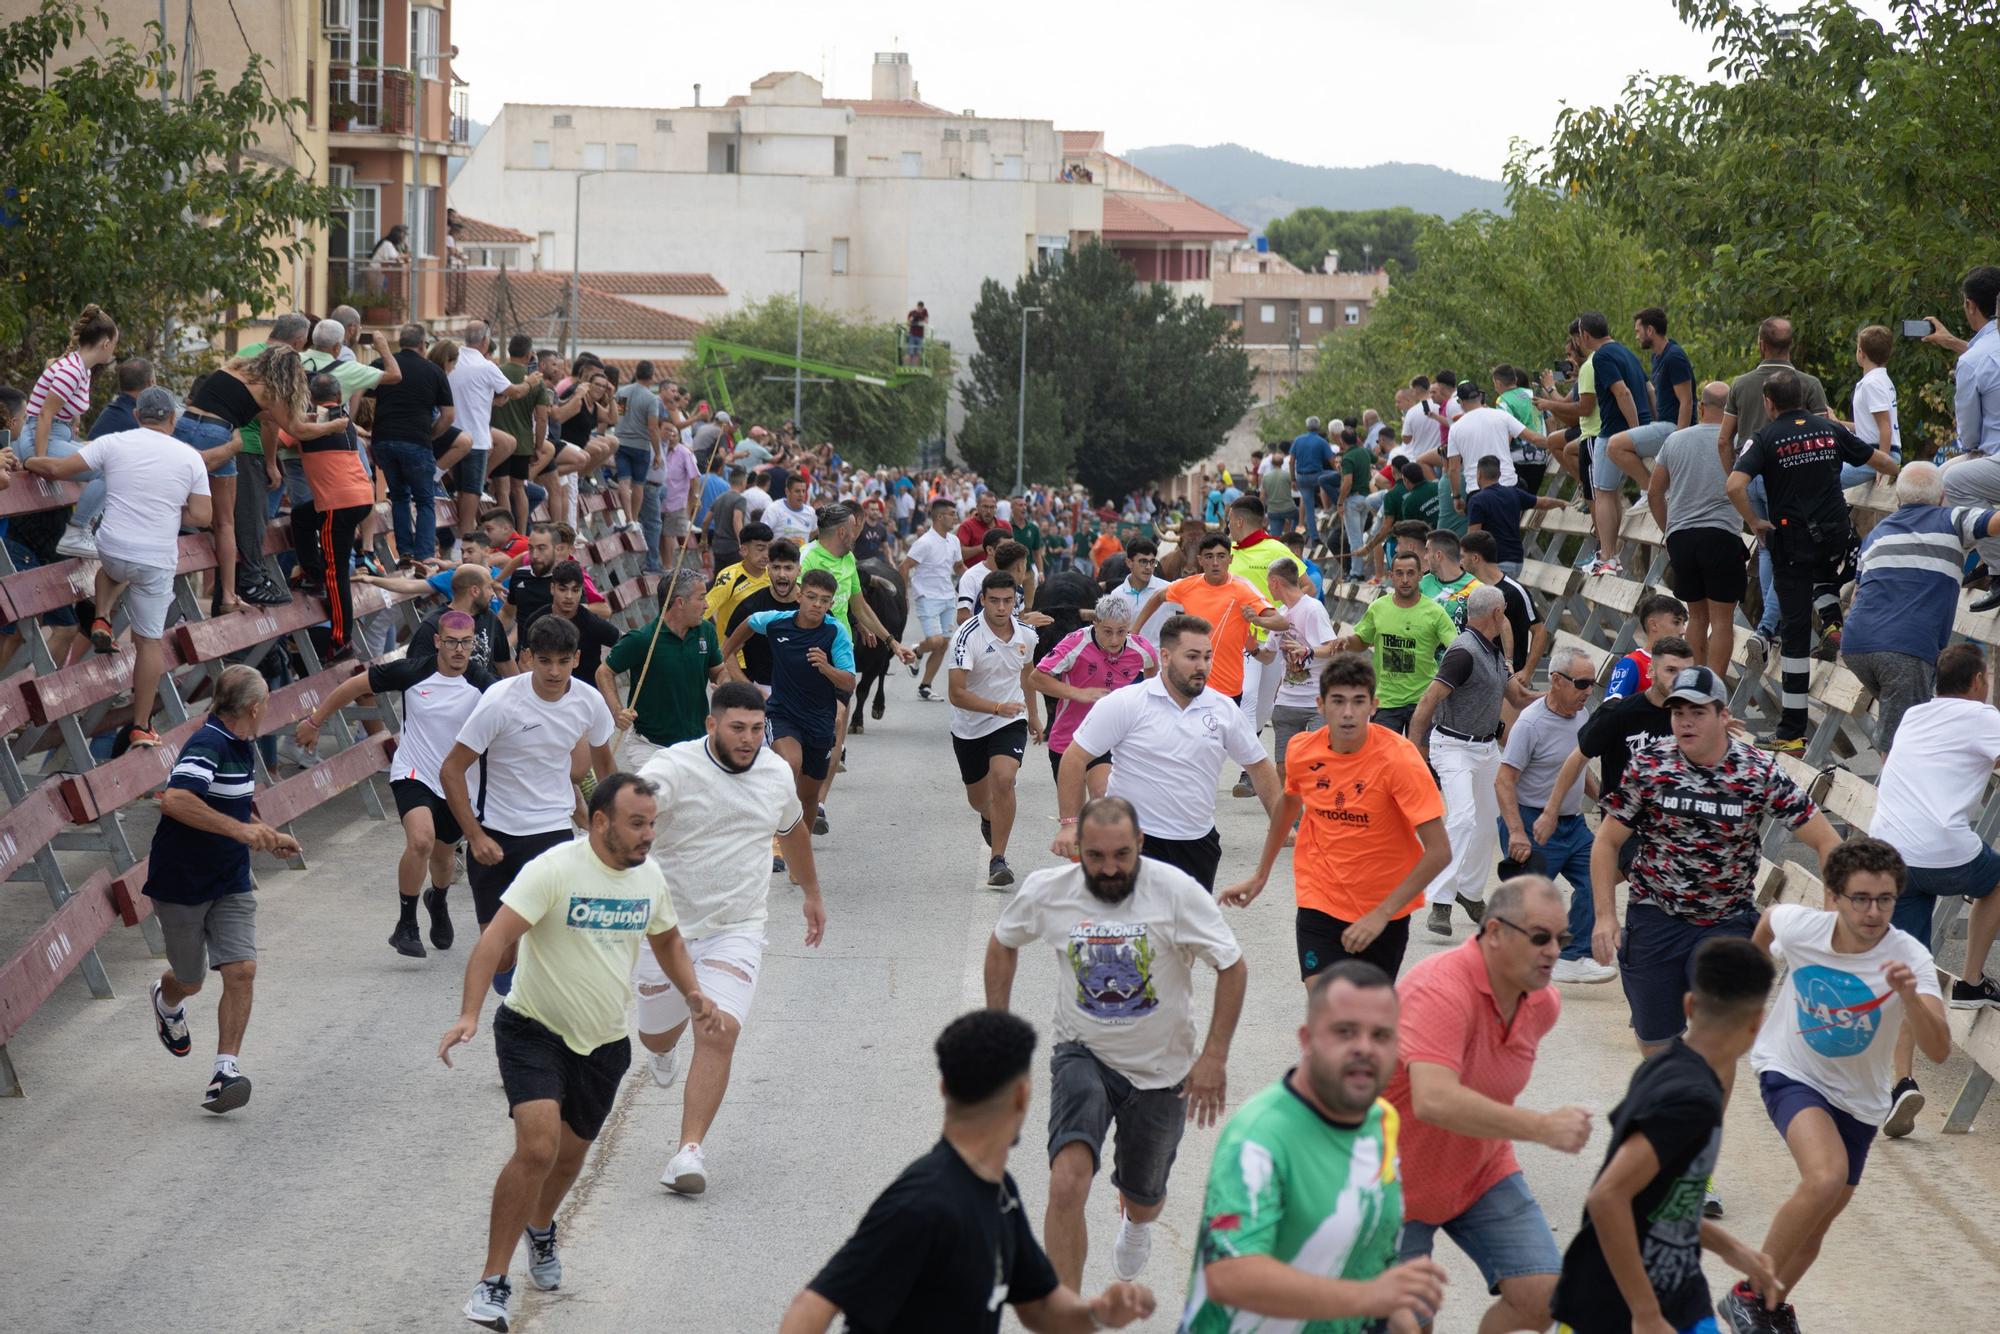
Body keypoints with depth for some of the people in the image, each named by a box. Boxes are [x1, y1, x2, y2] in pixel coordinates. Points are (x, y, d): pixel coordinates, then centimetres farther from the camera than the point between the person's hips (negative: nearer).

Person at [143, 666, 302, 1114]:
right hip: (182, 884, -7)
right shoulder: (207, 746, -23)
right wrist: (240, 829, -39)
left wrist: (268, 836, 22)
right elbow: (176, 800, -39)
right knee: (191, 981, 13)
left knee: (241, 971, -11)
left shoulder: (242, 747, 8)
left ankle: (225, 1071, -8)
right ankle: (166, 1000, 49)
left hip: (231, 884, 7)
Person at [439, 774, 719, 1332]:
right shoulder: (555, 869, -20)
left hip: (604, 1043, 6)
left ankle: (540, 1229, 51)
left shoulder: (649, 876, 0)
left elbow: (666, 938, 21)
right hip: (534, 1030, -6)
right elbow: (495, 939, -27)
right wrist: (469, 1013, -39)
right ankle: (493, 1282, -12)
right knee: (537, 1146, -22)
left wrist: (692, 992, 5)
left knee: (570, 1154, 17)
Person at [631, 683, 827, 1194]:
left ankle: (690, 1150, -14)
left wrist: (810, 891, 32)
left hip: (737, 929, 1)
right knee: (657, 1035, 18)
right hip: (666, 926, -1)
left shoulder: (777, 772, 1)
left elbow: (792, 829, 22)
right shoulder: (674, 767, -16)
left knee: (719, 1033, -19)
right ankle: (666, 1049, 58)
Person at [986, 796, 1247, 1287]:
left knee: (1144, 1196, 19)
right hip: (1083, 1055, 0)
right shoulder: (1046, 891, -13)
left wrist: (1215, 1056, -13)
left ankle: (1136, 1225, 59)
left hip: (1161, 1069, 0)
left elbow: (1233, 967, -9)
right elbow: (1003, 944, 9)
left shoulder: (1176, 892, -19)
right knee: (1067, 1184, -25)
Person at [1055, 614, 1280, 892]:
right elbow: (1076, 758, -6)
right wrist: (1069, 823, -11)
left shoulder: (1225, 710, 4)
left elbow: (1259, 766, 16)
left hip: (1198, 843, 5)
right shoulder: (1124, 704, -8)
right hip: (1135, 839, -4)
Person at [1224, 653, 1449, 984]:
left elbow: (1438, 852, -21)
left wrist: (1382, 913, -24)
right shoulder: (1301, 750, -8)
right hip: (1320, 899, 2)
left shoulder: (1399, 758, -20)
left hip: (1385, 909, -1)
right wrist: (1260, 875, 23)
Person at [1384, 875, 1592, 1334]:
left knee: (1544, 1295, -8)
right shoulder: (1440, 989, -30)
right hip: (1397, 1183, -6)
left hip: (1482, 1173, 6)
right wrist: (1542, 1127, -45)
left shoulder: (1544, 1003, -4)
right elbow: (1434, 1100, -44)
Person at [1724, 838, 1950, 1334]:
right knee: (1825, 1178, -29)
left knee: (1819, 1218, 11)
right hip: (1791, 1071, -2)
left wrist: (1909, 995, -52)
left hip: (1857, 1098, 2)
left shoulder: (1910, 958, -25)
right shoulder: (1798, 926, -21)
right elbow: (1770, 914, 5)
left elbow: (1938, 1050, -36)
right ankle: (1749, 1293, -14)